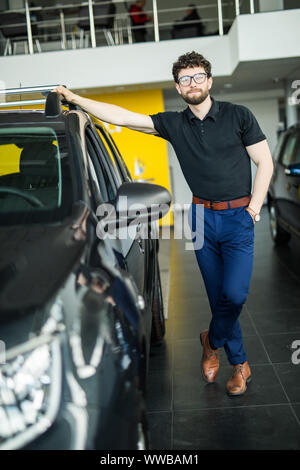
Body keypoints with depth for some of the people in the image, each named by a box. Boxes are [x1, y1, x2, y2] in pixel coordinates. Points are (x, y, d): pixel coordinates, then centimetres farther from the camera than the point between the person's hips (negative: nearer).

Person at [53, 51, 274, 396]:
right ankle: (239, 364, 25)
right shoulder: (174, 124, 4)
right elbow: (121, 116, 0)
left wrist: (253, 209, -6)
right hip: (201, 216, 3)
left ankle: (212, 340, 19)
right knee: (218, 296, 7)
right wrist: (73, 99, -4)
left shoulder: (238, 116, -1)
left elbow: (265, 163, 2)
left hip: (239, 216, -2)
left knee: (234, 294, -12)